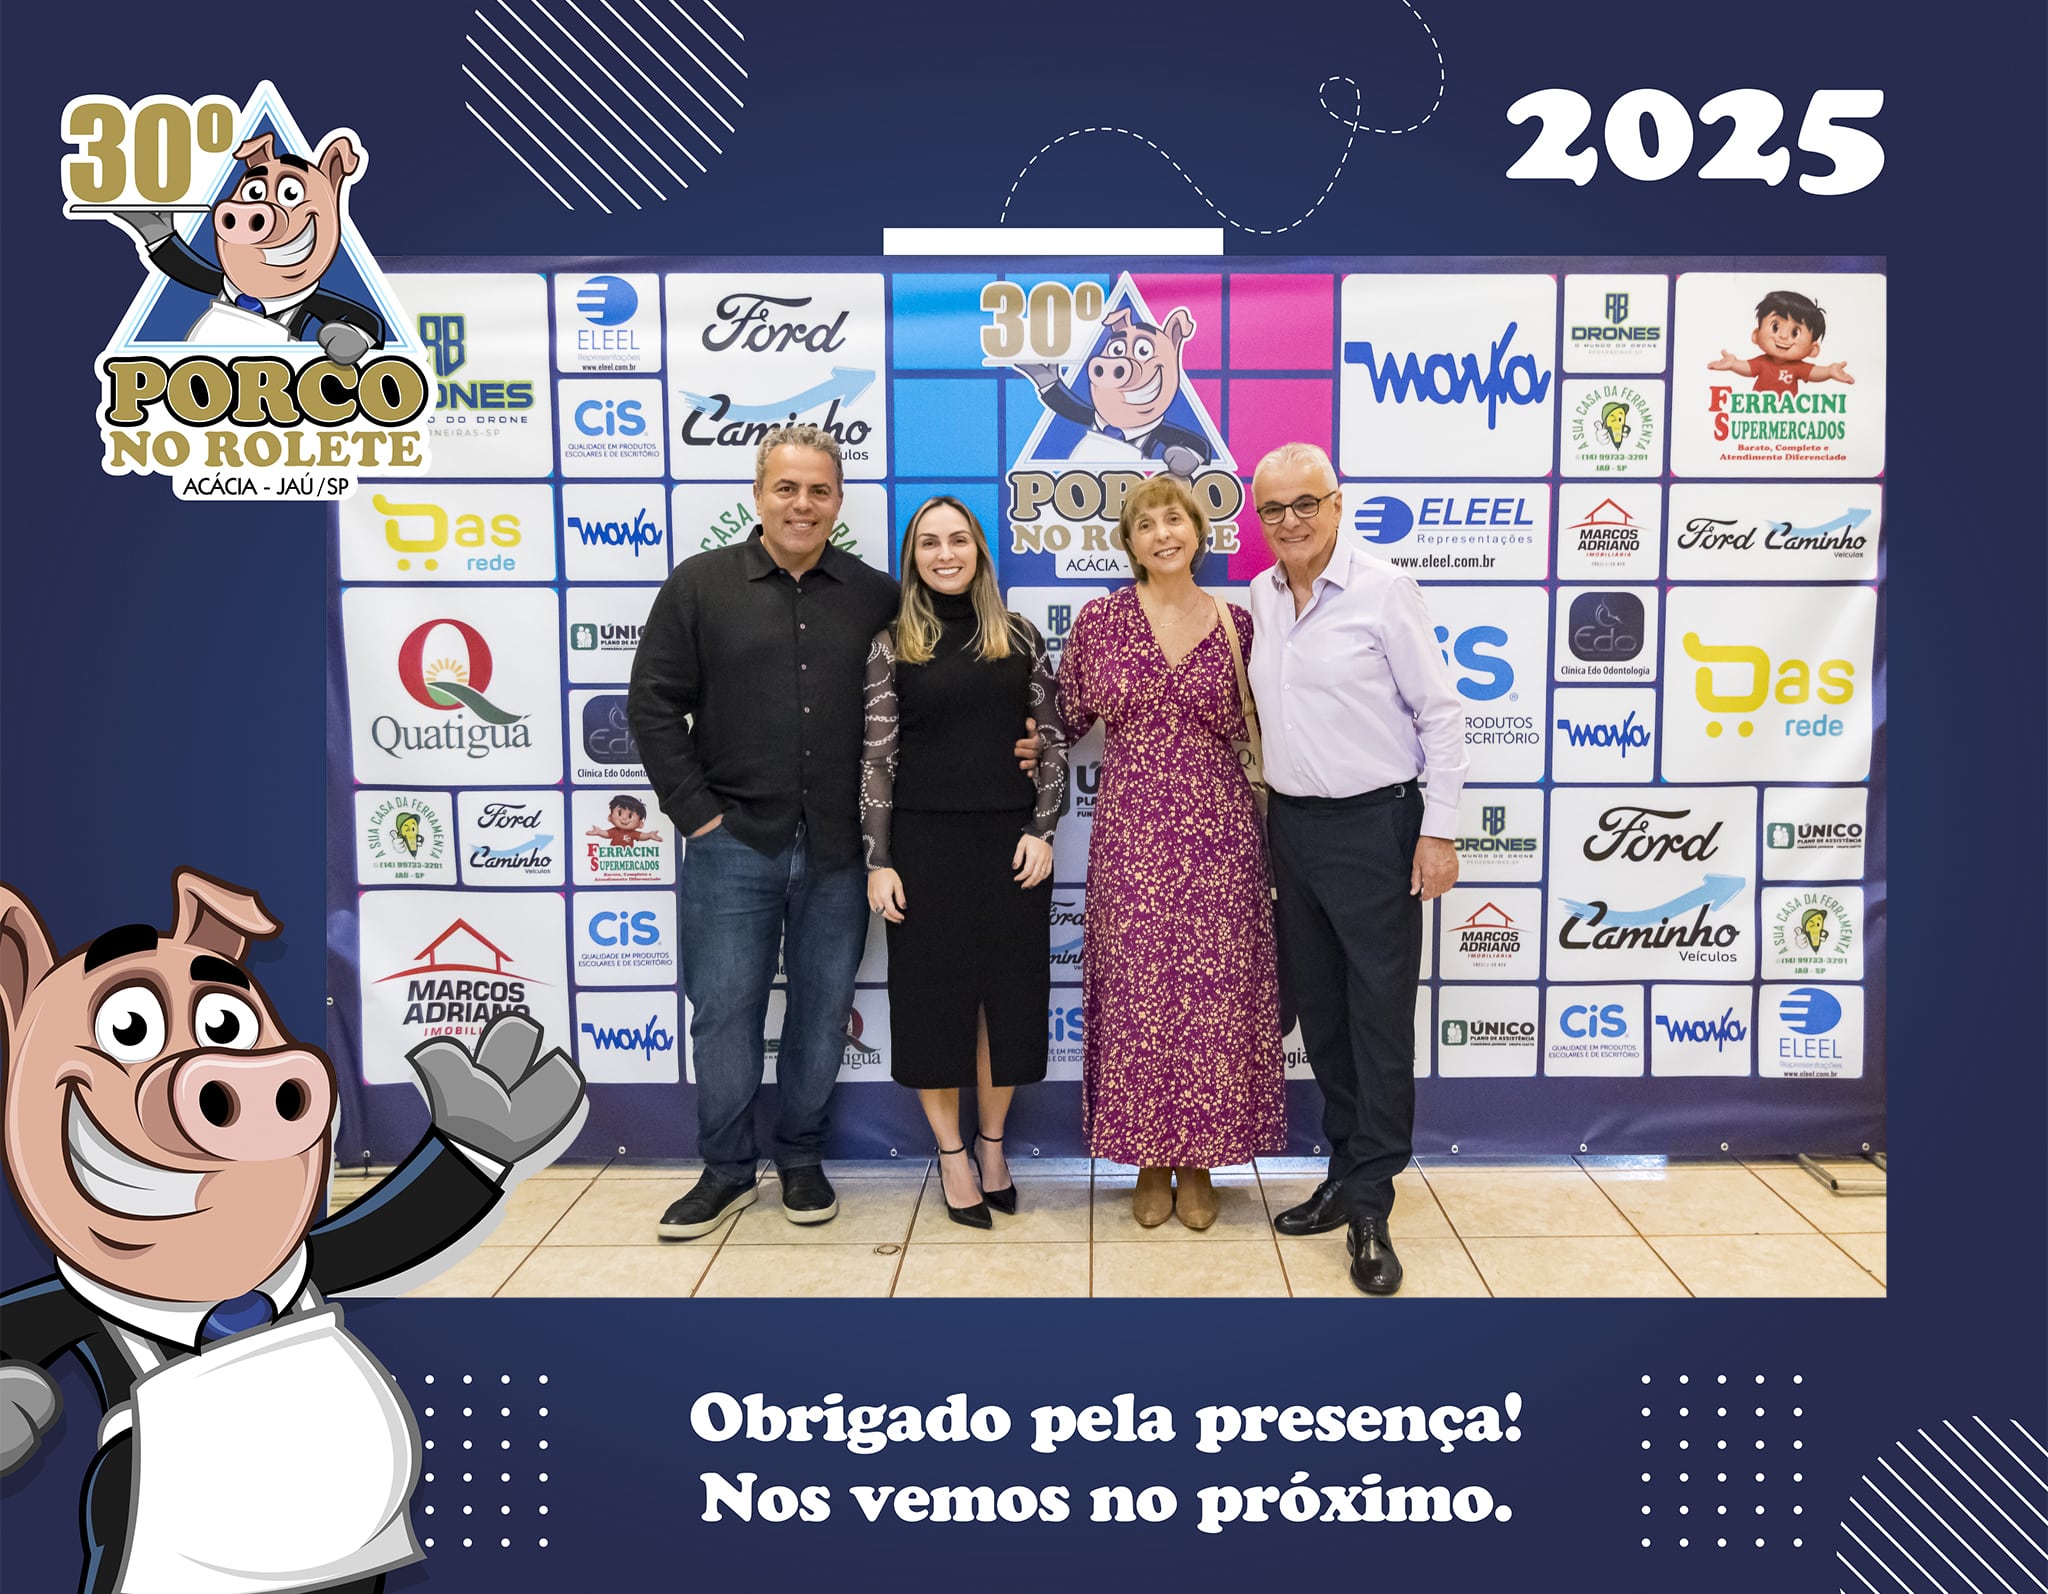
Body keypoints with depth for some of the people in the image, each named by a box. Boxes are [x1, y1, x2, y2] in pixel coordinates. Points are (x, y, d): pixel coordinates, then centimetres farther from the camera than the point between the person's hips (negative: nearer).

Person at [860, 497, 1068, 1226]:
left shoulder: (1019, 636, 6)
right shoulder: (892, 645, 1)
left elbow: (1052, 740, 6)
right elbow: (877, 756, -2)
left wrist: (1042, 830, -4)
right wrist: (878, 860, -7)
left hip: (1011, 840, 2)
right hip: (926, 841, -1)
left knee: (1007, 992, 8)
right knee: (935, 993, 6)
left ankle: (992, 1142, 26)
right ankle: (951, 1151, 21)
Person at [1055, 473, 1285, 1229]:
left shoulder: (1237, 624, 4)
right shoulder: (1100, 620, 1)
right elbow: (1068, 717, 11)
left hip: (1218, 836, 1)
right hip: (1131, 835, 0)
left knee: (1214, 997, 4)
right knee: (1136, 997, 5)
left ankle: (1198, 1161, 22)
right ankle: (1149, 1160, 23)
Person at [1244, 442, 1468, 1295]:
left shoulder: (1384, 590, -9)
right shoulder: (1259, 597, 7)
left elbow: (1440, 712, -8)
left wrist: (1439, 831, -11)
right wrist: (1266, 801, 13)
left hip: (1374, 825, -6)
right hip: (1291, 824, 6)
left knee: (1381, 1017, -1)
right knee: (1318, 1009, 14)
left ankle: (1370, 1208, 8)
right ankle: (1345, 1171, 28)